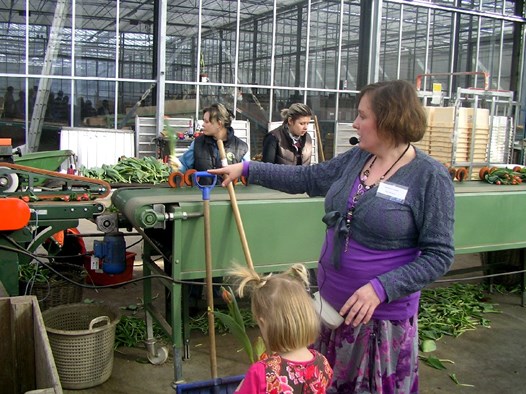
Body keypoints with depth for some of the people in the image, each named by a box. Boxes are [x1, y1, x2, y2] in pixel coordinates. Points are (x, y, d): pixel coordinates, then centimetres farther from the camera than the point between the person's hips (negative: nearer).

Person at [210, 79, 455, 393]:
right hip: (332, 302, 6)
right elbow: (305, 178, 13)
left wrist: (381, 288, -24)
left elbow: (439, 255, -15)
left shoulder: (431, 177, -15)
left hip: (382, 313, -6)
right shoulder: (355, 159, 3)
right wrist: (247, 169, 13)